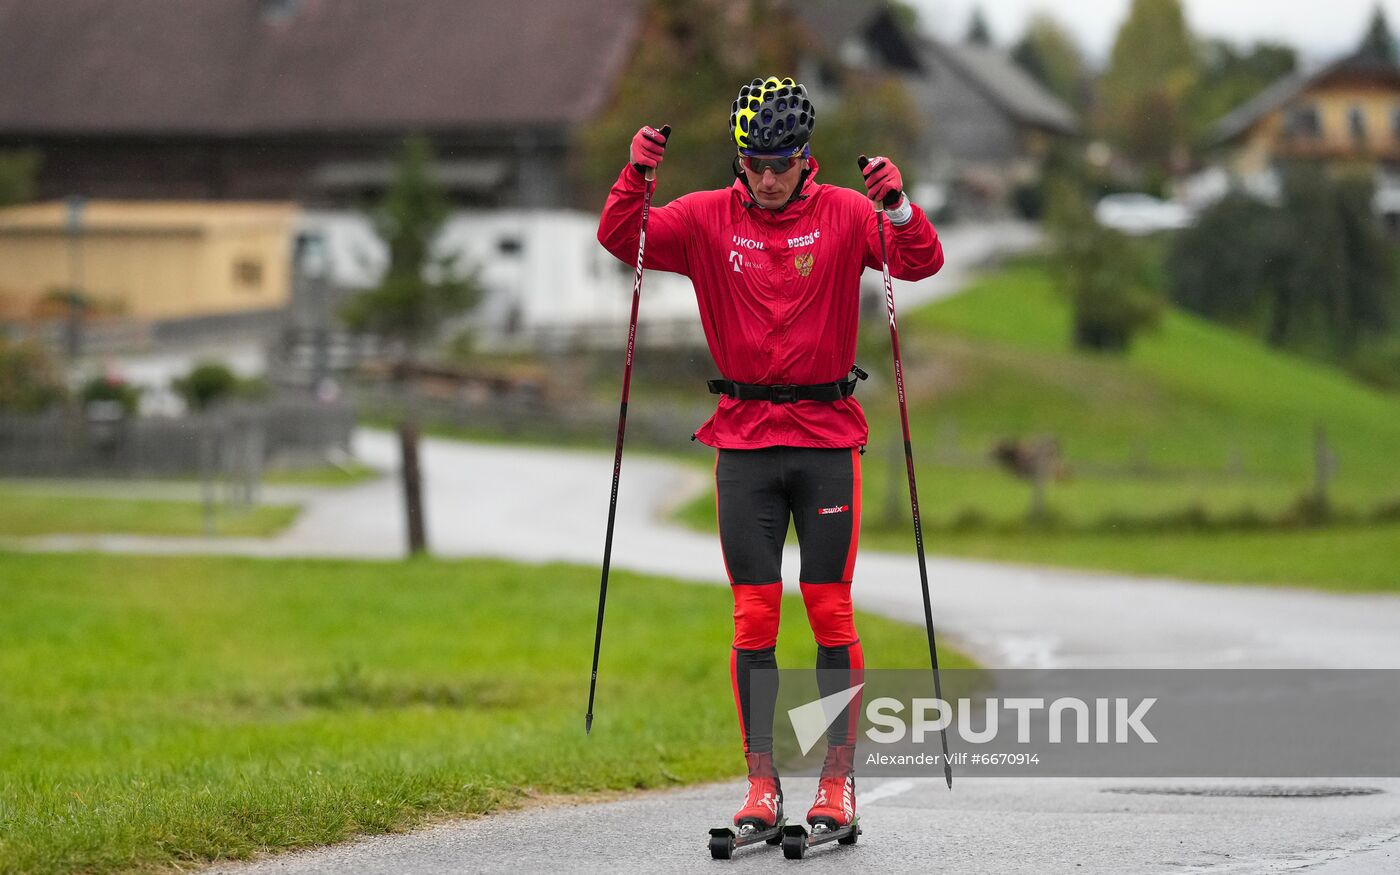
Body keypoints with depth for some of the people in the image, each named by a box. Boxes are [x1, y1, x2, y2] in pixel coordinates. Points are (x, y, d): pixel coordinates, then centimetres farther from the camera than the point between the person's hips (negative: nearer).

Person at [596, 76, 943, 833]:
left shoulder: (843, 215, -1)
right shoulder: (708, 218, 3)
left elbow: (921, 262, -10)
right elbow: (621, 241, -1)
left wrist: (897, 204, -29)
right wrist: (634, 176, -18)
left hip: (826, 437, -1)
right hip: (744, 438, 1)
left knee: (830, 612, -1)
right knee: (754, 614, -1)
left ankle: (838, 780, 5)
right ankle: (761, 782, 3)